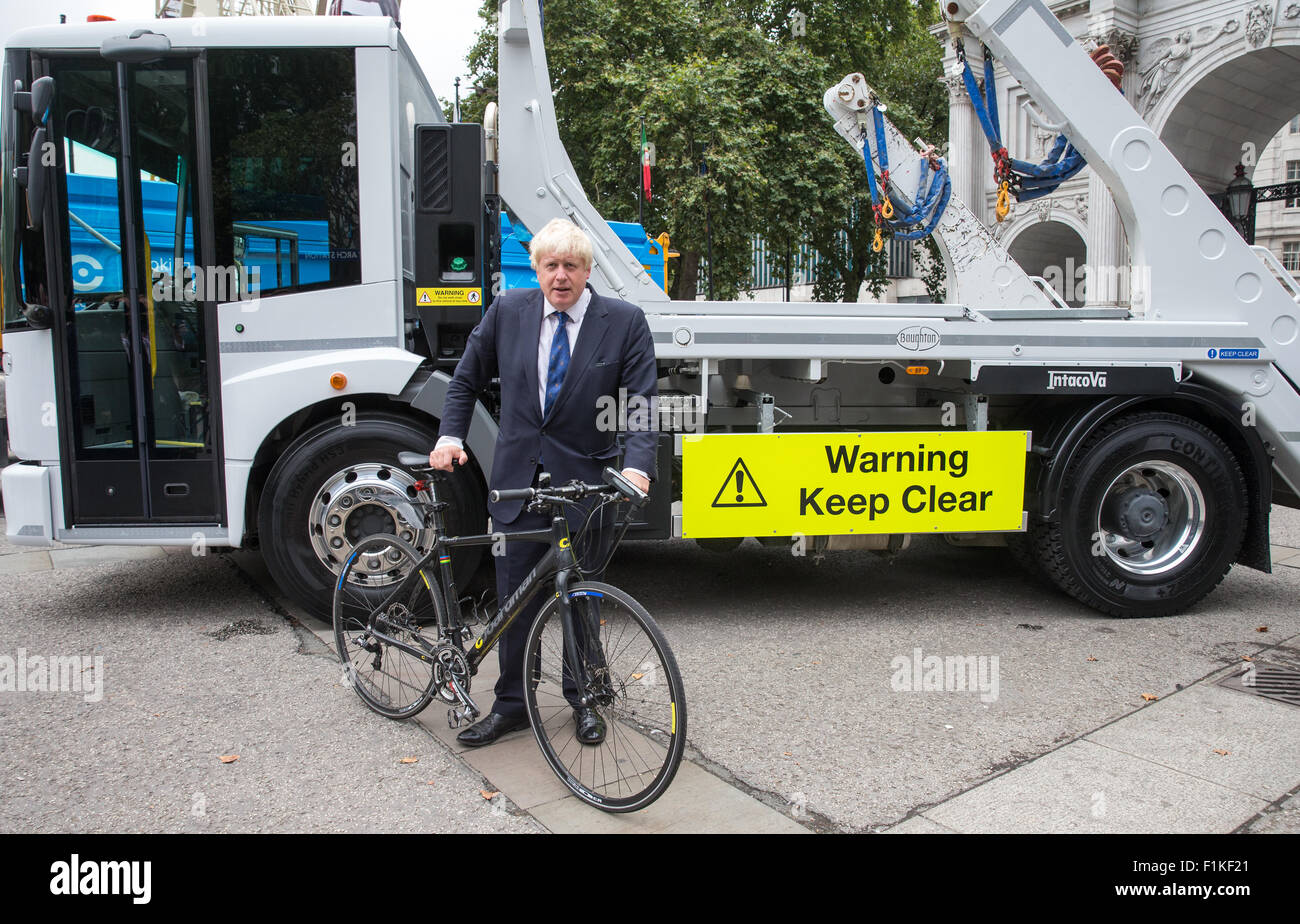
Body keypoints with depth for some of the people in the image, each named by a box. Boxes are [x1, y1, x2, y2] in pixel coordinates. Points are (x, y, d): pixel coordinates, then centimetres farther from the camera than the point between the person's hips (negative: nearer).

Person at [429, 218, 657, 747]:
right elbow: (467, 380, 15)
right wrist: (450, 436, 2)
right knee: (514, 599, 9)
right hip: (518, 479, 2)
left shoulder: (624, 322, -4)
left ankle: (585, 702, 29)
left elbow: (643, 402, -8)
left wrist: (637, 465, -23)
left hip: (585, 482, -2)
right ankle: (511, 704, 26)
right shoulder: (507, 311, 4)